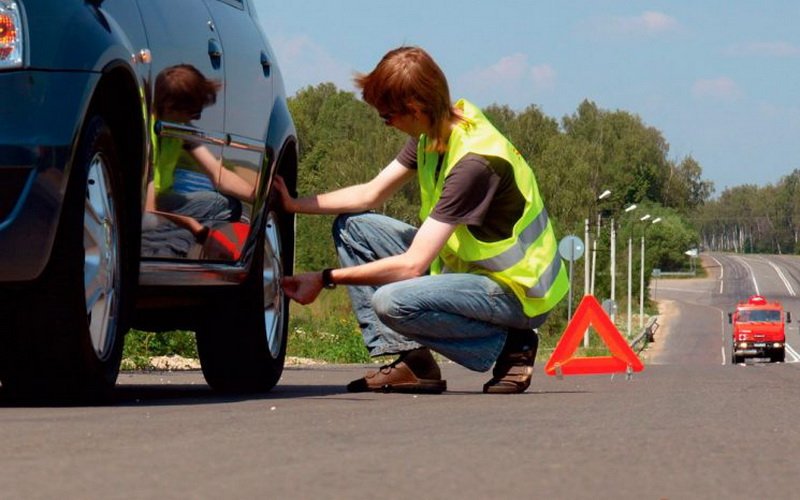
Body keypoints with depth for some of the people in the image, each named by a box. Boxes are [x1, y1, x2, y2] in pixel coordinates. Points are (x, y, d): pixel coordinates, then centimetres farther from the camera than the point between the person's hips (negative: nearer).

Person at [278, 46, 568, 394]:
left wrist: (326, 280, -22)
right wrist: (294, 205, 3)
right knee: (351, 226, 4)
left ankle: (508, 347, -11)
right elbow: (370, 194, 12)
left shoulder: (475, 163, -29)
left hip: (517, 292, -10)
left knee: (393, 302, -33)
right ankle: (409, 358, -3)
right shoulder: (433, 133, -2)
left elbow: (412, 265, -29)